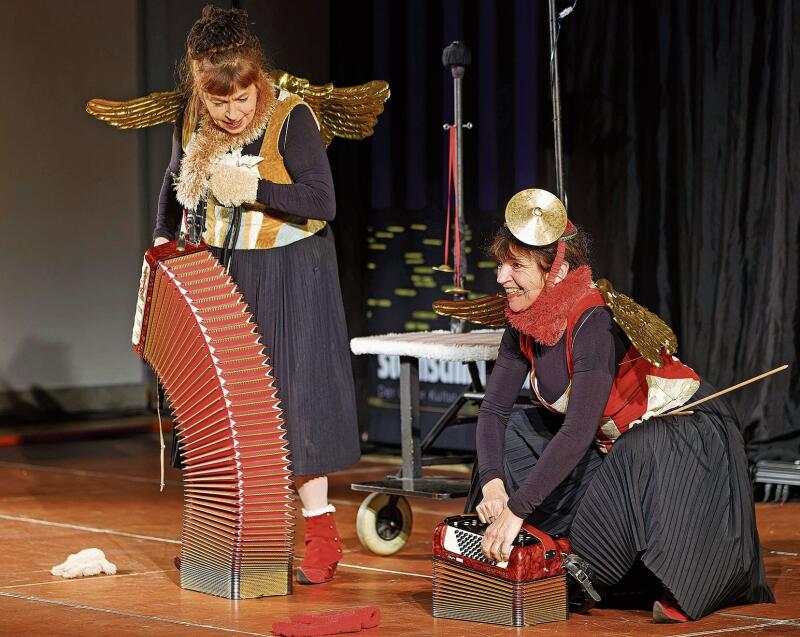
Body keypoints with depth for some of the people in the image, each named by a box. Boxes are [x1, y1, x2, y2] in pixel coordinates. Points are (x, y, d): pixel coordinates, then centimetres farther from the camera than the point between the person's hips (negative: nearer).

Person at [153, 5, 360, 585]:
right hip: (219, 271, 6)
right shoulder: (192, 123, -1)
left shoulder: (291, 118, -18)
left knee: (292, 392, -5)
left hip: (288, 275, -5)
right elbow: (175, 183, 19)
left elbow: (322, 204, -23)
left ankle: (322, 532, 3)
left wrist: (252, 185, -28)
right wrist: (163, 239, 10)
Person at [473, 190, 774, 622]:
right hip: (611, 442, 8)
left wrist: (517, 508, -39)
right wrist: (492, 483, -24)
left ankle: (588, 572, -21)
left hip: (686, 428, -8)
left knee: (642, 457, -39)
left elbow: (579, 431, -36)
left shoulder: (595, 322, -30)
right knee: (513, 432, -4)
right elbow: (493, 411, -5)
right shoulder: (524, 327, -7)